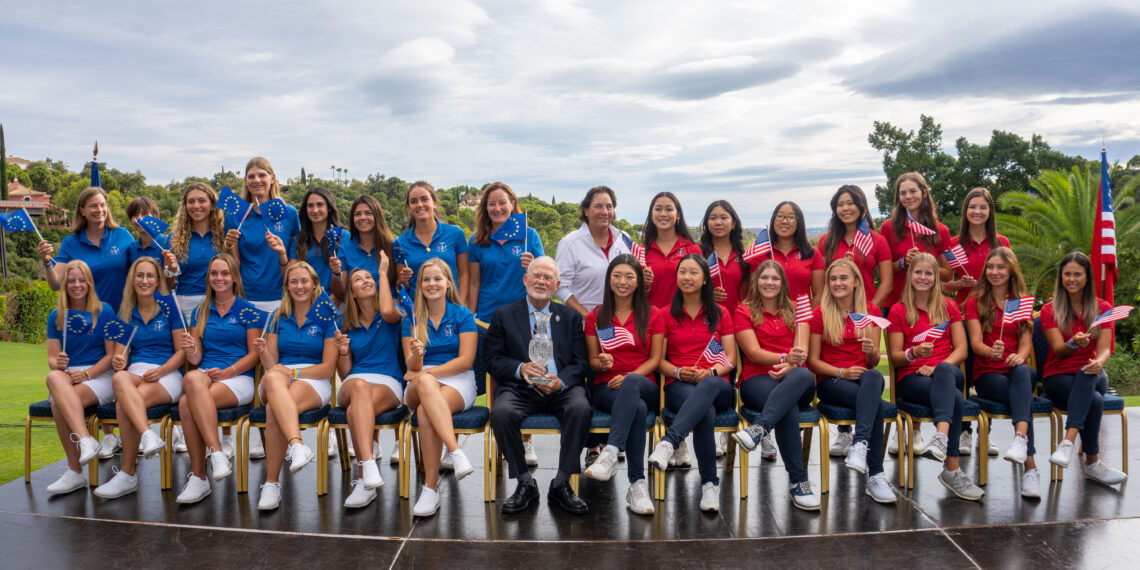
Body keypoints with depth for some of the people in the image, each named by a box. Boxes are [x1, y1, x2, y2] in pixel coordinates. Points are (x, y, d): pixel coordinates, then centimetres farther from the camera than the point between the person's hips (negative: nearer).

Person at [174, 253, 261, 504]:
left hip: (238, 378, -3)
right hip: (205, 373, 4)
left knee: (187, 403, -32)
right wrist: (190, 350, -10)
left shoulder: (248, 310, 7)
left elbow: (254, 355, 2)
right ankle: (216, 453, -37)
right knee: (193, 378, -36)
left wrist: (226, 372, -13)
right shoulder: (200, 312, 19)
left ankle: (198, 477, -28)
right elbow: (196, 358, 13)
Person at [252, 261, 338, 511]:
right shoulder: (279, 318, 18)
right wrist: (264, 353, -11)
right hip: (277, 381, 2)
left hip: (315, 383, -2)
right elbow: (271, 365, 12)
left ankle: (271, 483, -35)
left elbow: (328, 368, 0)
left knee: (274, 410, -37)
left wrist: (293, 372, -11)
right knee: (272, 378, -39)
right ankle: (297, 445, -57)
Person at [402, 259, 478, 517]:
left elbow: (466, 360, -3)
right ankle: (457, 453, -49)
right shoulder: (412, 319, 13)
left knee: (425, 413, -35)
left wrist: (426, 372, -11)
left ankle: (431, 488, -32)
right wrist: (416, 356, -21)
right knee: (424, 383, -38)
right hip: (420, 387, 2)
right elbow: (412, 367, 5)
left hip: (458, 382, -2)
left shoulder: (463, 315, 6)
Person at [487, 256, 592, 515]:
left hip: (561, 388, 1)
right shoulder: (504, 315, 14)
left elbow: (581, 362, 7)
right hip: (521, 388, 0)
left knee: (581, 408, -32)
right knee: (501, 412, -32)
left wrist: (560, 381, -14)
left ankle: (561, 484, -17)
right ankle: (525, 484, -14)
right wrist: (521, 368, -15)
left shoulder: (570, 317, 17)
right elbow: (492, 358, 6)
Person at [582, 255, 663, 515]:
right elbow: (592, 360, 14)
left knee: (632, 383, -41)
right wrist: (602, 364, -13)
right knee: (638, 408, -37)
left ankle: (611, 452, -51)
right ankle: (638, 484, -39)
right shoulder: (595, 317, 15)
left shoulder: (653, 315, 12)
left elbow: (655, 359, 5)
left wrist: (629, 377, -14)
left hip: (643, 385, 0)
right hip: (605, 388, 0)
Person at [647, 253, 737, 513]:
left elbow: (731, 357, 11)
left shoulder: (720, 314, 17)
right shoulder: (667, 315, 15)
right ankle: (710, 483, -31)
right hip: (678, 387, 0)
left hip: (717, 386, 0)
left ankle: (669, 441, -56)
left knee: (708, 386, -41)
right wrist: (678, 372, -10)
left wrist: (712, 371, -11)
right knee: (706, 412, -38)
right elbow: (659, 360, 12)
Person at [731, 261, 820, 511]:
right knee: (789, 408, -37)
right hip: (757, 379, -2)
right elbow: (753, 352, -3)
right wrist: (785, 358, -21)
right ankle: (798, 482, -37)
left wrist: (790, 366, -18)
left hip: (794, 380, 2)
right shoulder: (744, 312, 10)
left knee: (803, 375, -38)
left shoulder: (794, 311, 19)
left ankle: (760, 429, -53)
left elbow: (802, 350, 5)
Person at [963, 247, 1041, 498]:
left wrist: (1020, 356, -21)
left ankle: (1020, 438, -56)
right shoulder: (975, 302, 8)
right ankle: (1030, 467, -38)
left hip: (1019, 371, 2)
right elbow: (976, 343, -5)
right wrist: (991, 352, -30)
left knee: (1023, 371, -37)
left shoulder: (1022, 302, 18)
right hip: (987, 374, -2)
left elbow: (1026, 341, 4)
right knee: (1025, 399, -33)